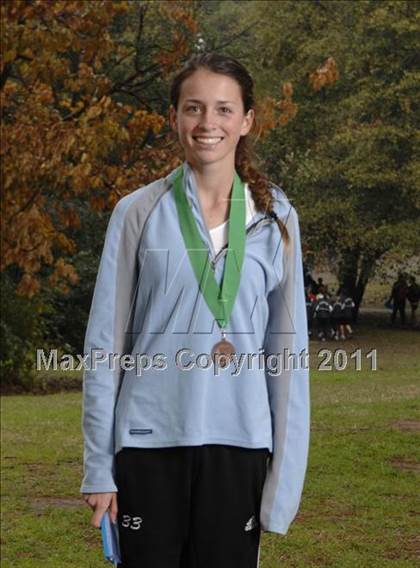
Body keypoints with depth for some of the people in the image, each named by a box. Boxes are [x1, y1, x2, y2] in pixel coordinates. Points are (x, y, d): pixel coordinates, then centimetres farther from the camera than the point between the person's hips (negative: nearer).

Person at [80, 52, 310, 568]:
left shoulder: (275, 217, 4)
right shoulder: (139, 213, 0)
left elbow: (288, 348, 5)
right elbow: (105, 345, 2)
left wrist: (284, 476, 1)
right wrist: (97, 466, -1)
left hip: (239, 444, 1)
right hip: (149, 443, -1)